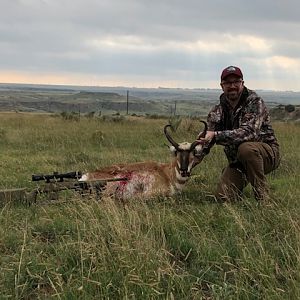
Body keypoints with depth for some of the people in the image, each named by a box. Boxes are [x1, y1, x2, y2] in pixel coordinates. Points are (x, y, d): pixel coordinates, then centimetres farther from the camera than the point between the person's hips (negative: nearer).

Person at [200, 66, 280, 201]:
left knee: (246, 148, -38)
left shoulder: (255, 102, -17)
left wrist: (216, 135, -40)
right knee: (223, 196, -10)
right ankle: (245, 178, 24)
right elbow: (207, 139, -2)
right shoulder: (218, 110, 1)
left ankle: (262, 198, -21)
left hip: (267, 154, -5)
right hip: (236, 160, 5)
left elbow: (249, 132, -34)